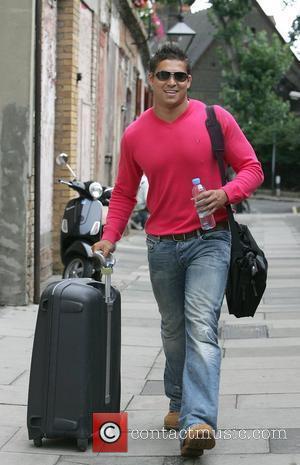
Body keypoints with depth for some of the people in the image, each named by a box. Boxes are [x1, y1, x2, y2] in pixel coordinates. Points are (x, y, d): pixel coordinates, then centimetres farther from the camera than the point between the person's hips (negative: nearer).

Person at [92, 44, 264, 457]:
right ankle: (178, 402, 35)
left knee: (201, 327, -17)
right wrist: (110, 237, -2)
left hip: (208, 240, -3)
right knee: (173, 330, 15)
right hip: (161, 245, 3)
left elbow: (251, 168, -1)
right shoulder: (135, 135, 2)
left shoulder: (216, 119, -5)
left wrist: (226, 193, -21)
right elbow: (124, 193, 11)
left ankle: (198, 423, -25)